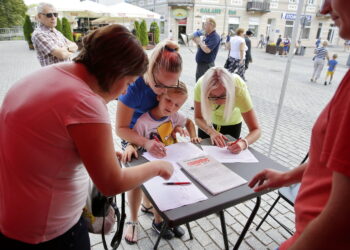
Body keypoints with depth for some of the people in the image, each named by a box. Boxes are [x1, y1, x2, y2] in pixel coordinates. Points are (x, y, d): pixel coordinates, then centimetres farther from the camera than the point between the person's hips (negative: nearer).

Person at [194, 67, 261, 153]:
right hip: (207, 122, 1)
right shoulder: (201, 85, -35)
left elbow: (256, 130, -34)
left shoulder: (239, 89, -38)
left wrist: (243, 143, -53)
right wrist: (211, 132, -38)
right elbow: (198, 118, -20)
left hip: (232, 123, 0)